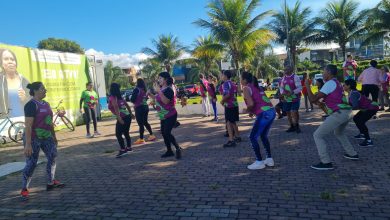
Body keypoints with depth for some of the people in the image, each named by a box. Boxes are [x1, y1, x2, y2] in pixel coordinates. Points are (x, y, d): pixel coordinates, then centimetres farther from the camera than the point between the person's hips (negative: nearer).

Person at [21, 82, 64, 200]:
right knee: (31, 163, -2)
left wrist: (54, 136, 20)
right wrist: (28, 144, -26)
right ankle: (24, 189, 12)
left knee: (52, 157, 10)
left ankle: (51, 182, 23)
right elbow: (28, 125, -22)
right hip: (33, 138, -8)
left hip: (46, 137, 8)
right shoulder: (31, 105, -17)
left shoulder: (46, 104, 9)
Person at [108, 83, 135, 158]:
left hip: (122, 118, -8)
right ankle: (129, 147, 30)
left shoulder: (112, 97, -5)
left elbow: (116, 106, -21)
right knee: (126, 133, 21)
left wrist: (119, 117, -29)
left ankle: (123, 150, -6)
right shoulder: (120, 97, 16)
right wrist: (131, 114, 27)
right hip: (128, 116, 8)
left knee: (118, 134, -3)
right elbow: (127, 105, 20)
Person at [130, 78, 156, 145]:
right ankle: (151, 135, 23)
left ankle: (141, 139, 0)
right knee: (145, 122, 19)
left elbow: (132, 100, -13)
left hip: (139, 108, -7)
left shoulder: (136, 90, -12)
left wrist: (130, 98, 8)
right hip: (145, 107, 7)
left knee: (140, 123, -3)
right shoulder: (145, 90, 7)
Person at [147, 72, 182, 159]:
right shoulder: (161, 89, 7)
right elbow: (157, 98, 22)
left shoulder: (168, 90, -19)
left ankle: (178, 149, 1)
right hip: (163, 116, 10)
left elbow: (166, 101, -35)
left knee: (167, 133, -15)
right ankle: (169, 151, 25)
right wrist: (150, 94, 5)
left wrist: (158, 91, -38)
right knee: (163, 133, 13)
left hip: (170, 116, -9)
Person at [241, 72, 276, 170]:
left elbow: (251, 104, -14)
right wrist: (252, 111, 21)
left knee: (253, 137, 4)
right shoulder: (257, 86, 24)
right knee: (264, 136, 24)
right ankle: (269, 159, 28)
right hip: (271, 111, 9)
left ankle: (259, 162, 7)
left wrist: (249, 111, 6)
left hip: (264, 114, -9)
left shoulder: (246, 88, -1)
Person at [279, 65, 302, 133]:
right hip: (286, 99, 6)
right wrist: (282, 92, -7)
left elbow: (300, 88, -14)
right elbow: (281, 87, 15)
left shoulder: (295, 77, -10)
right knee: (288, 113, 9)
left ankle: (297, 126, 6)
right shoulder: (283, 78, 9)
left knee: (294, 112, -11)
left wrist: (292, 92, -27)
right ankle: (292, 126, 23)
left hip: (295, 98, -6)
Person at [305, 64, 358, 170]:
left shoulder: (329, 83, -9)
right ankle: (352, 154, 43)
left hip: (339, 113, -10)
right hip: (347, 112, 10)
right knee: (339, 133, 36)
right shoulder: (336, 83, 18)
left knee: (318, 135, -5)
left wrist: (307, 86, -3)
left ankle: (326, 163, -8)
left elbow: (313, 99, -13)